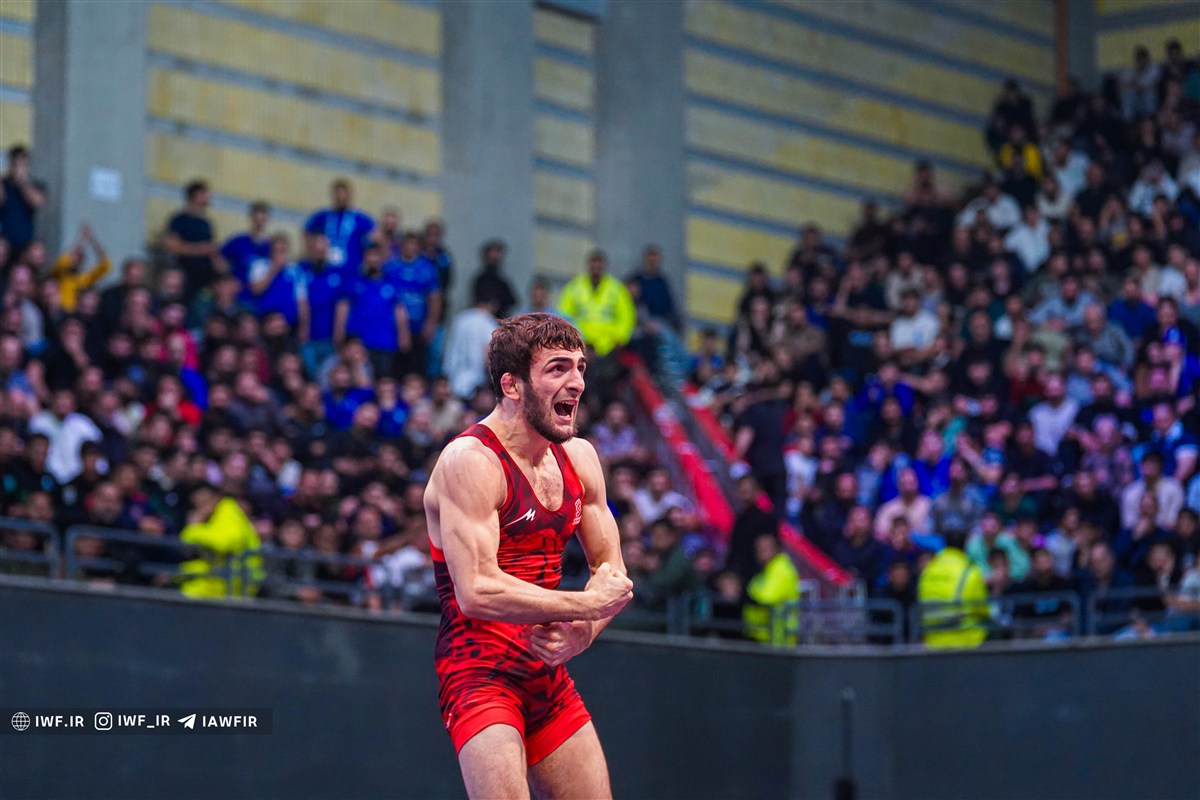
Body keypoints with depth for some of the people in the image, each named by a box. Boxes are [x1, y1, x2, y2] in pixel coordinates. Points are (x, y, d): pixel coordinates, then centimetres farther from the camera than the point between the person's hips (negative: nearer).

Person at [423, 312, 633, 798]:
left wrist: (582, 633, -9)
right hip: (478, 671, -8)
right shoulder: (470, 462, -16)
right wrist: (586, 606, -17)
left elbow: (612, 572, 13)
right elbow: (477, 592, -25)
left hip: (547, 671, 8)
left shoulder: (579, 458, 9)